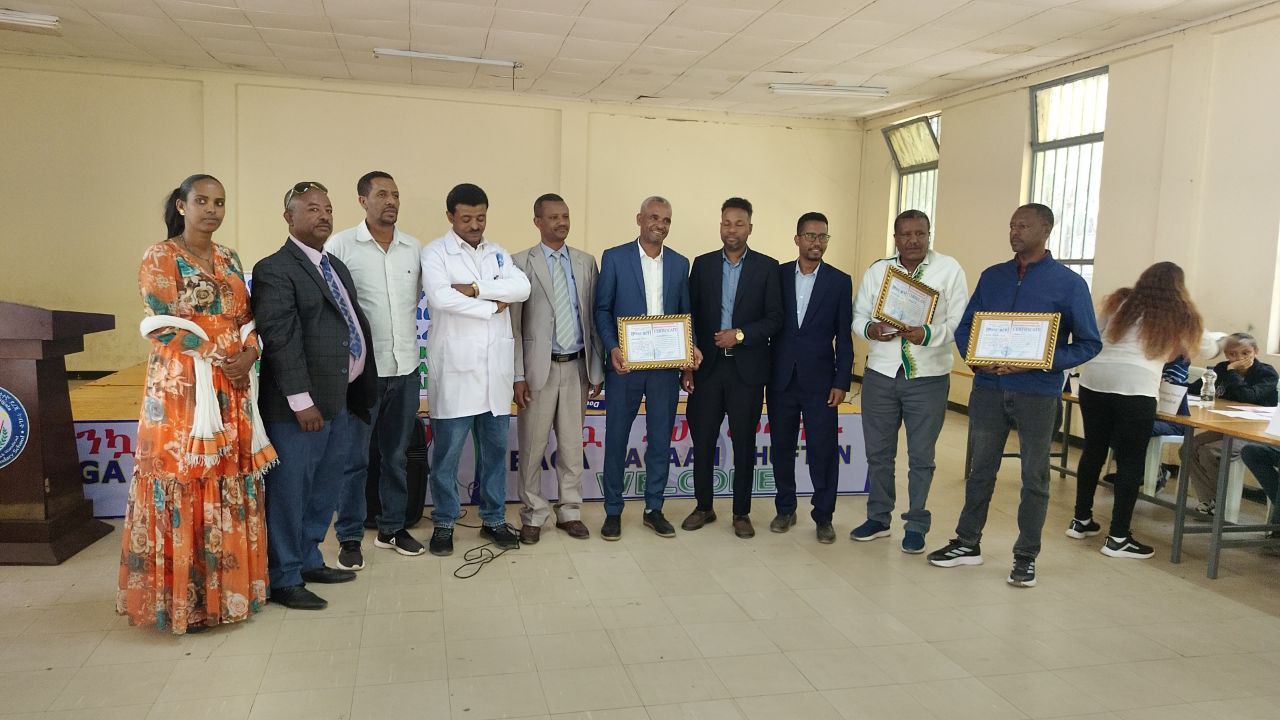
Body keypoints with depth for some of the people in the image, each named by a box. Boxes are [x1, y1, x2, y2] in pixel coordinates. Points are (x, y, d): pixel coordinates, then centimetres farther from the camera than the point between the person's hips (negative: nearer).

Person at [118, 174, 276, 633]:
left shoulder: (229, 259, 14)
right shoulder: (160, 258, -3)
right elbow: (164, 328, -10)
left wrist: (248, 354, -6)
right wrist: (217, 359, -14)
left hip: (233, 390, 6)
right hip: (181, 391, -6)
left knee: (231, 487, 9)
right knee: (184, 488, -2)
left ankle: (228, 584, 20)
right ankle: (185, 599, 9)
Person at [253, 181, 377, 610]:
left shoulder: (337, 267, 17)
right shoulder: (274, 270, -10)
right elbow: (281, 340, -17)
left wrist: (359, 393, 14)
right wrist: (301, 401, -20)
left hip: (340, 402, 9)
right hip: (299, 408, -8)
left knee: (324, 490, 17)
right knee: (289, 492, 2)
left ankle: (309, 560, 33)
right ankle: (284, 579, 14)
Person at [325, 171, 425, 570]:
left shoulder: (414, 248, 6)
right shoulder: (340, 245, -6)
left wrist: (405, 338, 12)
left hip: (406, 368, 4)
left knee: (396, 454, 15)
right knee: (354, 458, 4)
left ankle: (392, 528, 28)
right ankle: (350, 537, 17)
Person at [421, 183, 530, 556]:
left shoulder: (498, 253, 13)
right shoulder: (435, 252, -1)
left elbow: (522, 288, -5)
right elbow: (440, 297, -19)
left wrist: (476, 289, -15)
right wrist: (493, 306, -10)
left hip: (496, 365, 4)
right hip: (455, 365, -4)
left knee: (495, 447, 11)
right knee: (447, 450, 3)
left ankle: (493, 519, 24)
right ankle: (443, 523, 18)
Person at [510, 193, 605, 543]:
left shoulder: (586, 262, 8)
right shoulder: (520, 263, -2)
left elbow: (594, 317, 9)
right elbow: (513, 324, -4)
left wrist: (597, 368, 6)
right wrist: (518, 375, -8)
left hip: (577, 367, 3)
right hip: (539, 367, -3)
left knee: (572, 445, 11)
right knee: (532, 446, 4)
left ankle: (570, 511, 23)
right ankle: (533, 515, 18)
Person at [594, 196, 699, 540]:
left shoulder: (680, 263, 9)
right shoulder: (614, 257, 0)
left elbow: (684, 313, 12)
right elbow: (602, 309, -2)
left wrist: (691, 346, -6)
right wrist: (612, 349, -16)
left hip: (666, 365, 3)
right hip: (625, 363, -3)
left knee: (661, 438, 9)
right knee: (616, 437, 5)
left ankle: (654, 509, 22)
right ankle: (613, 511, 17)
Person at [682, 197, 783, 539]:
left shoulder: (767, 267, 2)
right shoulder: (702, 264, 7)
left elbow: (775, 319, -2)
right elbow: (691, 317, 7)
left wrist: (740, 335, -15)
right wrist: (687, 365, 2)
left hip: (747, 369, -1)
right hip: (707, 367, 2)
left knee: (744, 444, 6)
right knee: (702, 441, 6)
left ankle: (741, 512, 19)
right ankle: (704, 507, 22)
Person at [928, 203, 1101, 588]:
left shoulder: (1069, 283, -2)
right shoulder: (992, 277, 9)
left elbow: (1089, 343, -3)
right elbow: (965, 326, 12)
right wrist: (976, 359, -9)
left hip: (1038, 394, -3)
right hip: (988, 388, 3)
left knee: (1034, 477, 6)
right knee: (980, 469, 11)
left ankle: (1026, 556, 18)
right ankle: (968, 544, 24)